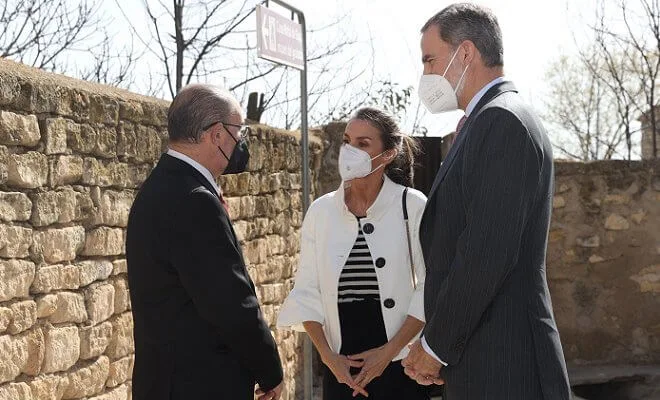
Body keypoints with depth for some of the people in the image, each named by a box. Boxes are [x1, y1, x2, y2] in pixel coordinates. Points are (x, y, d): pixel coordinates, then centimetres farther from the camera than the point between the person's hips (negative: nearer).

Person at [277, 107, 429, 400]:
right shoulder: (321, 211, 2)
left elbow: (429, 288, -7)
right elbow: (307, 291, 3)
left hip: (399, 365, -2)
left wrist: (389, 350, -12)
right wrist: (328, 356, -6)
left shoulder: (412, 206, -6)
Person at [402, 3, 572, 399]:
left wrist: (435, 346, -12)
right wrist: (437, 346, 8)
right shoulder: (491, 119, 16)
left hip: (501, 366, -9)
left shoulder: (502, 120, -14)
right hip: (484, 356, 9)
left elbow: (487, 253, -22)